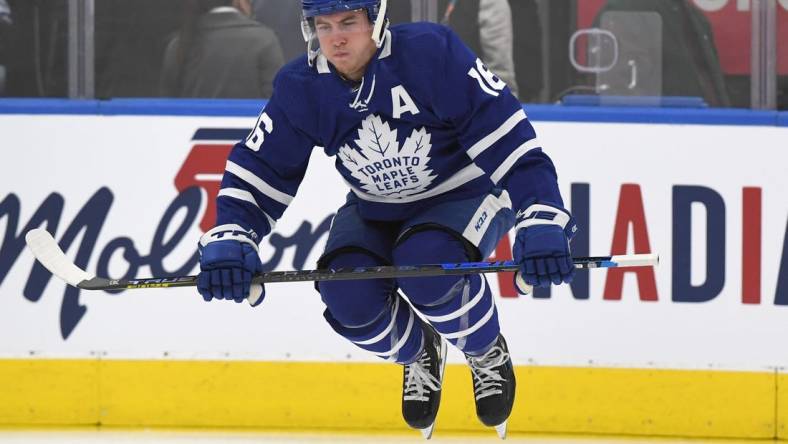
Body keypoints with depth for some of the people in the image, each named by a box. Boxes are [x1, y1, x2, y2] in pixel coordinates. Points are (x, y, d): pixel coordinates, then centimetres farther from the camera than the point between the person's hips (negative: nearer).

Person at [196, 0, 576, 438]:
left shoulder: (432, 53, -27)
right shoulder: (301, 88, -13)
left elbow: (510, 140, -28)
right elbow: (257, 171, -9)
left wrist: (542, 222, -38)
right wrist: (229, 241, -27)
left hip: (464, 195, -4)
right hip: (376, 212, 4)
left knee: (429, 270, -34)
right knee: (348, 298, -22)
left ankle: (489, 353, -1)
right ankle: (419, 355, 14)